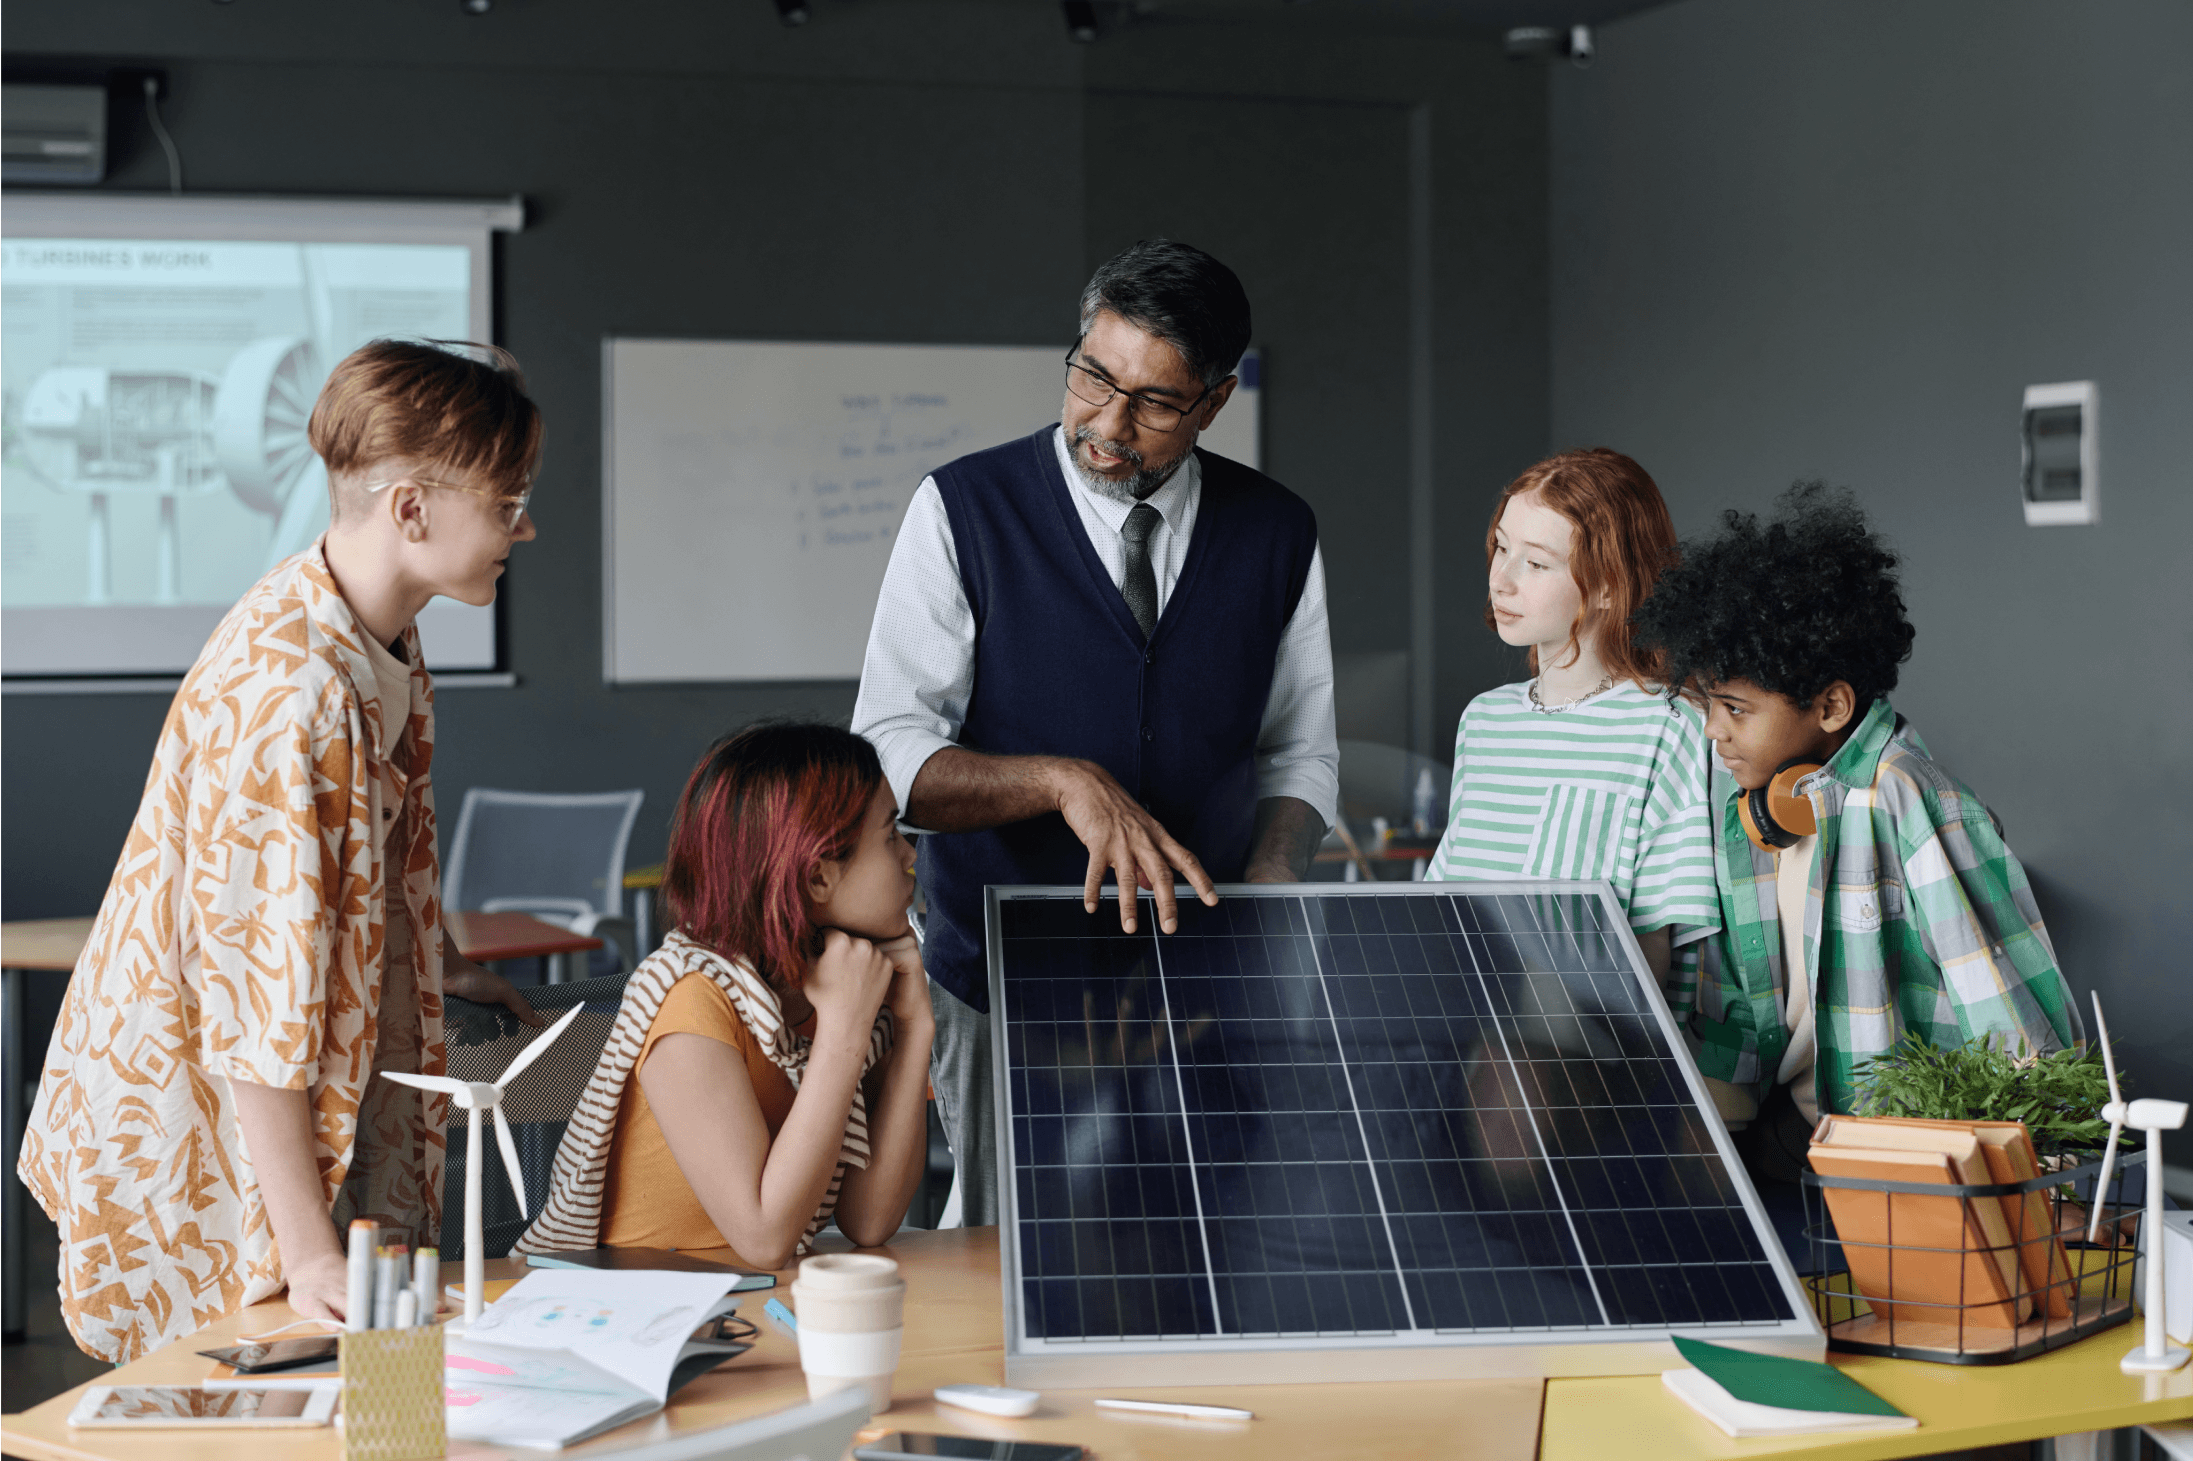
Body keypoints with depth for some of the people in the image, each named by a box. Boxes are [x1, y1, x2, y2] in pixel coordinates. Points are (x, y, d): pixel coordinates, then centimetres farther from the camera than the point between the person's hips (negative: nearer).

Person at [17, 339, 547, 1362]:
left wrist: (441, 970, 38)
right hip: (218, 1156, -9)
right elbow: (257, 982, -28)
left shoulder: (380, 644, 2)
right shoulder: (289, 690, -28)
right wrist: (307, 1256, -27)